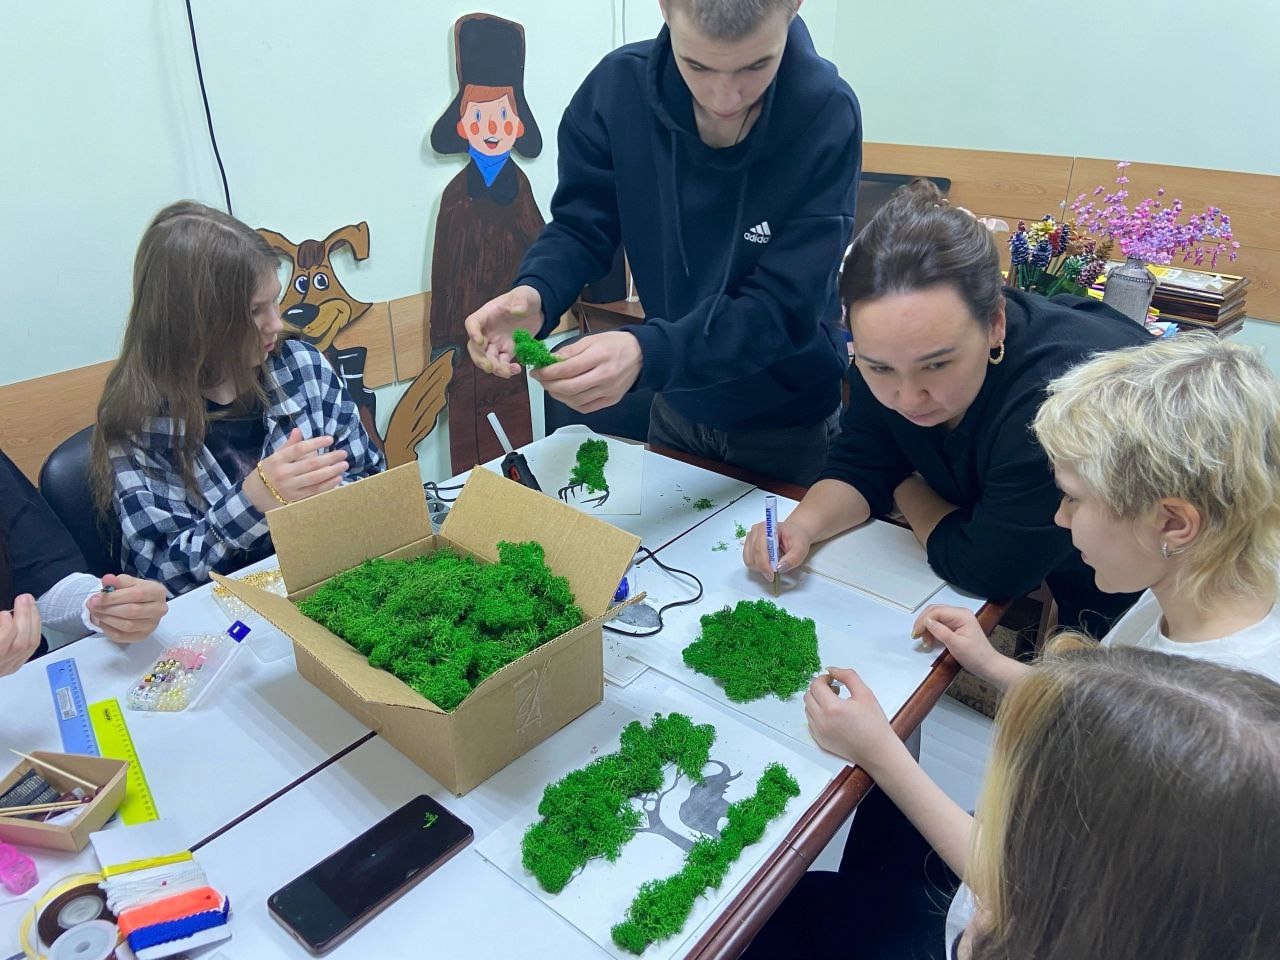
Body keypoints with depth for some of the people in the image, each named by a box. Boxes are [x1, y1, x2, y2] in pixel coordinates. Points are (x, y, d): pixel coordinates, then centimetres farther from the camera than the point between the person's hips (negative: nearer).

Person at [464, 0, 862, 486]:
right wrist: (534, 294, -30)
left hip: (790, 421, -3)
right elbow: (581, 225, -7)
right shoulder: (618, 86, -16)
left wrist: (647, 354, -43)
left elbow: (784, 307, -27)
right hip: (676, 407, 3)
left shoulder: (825, 116, -24)